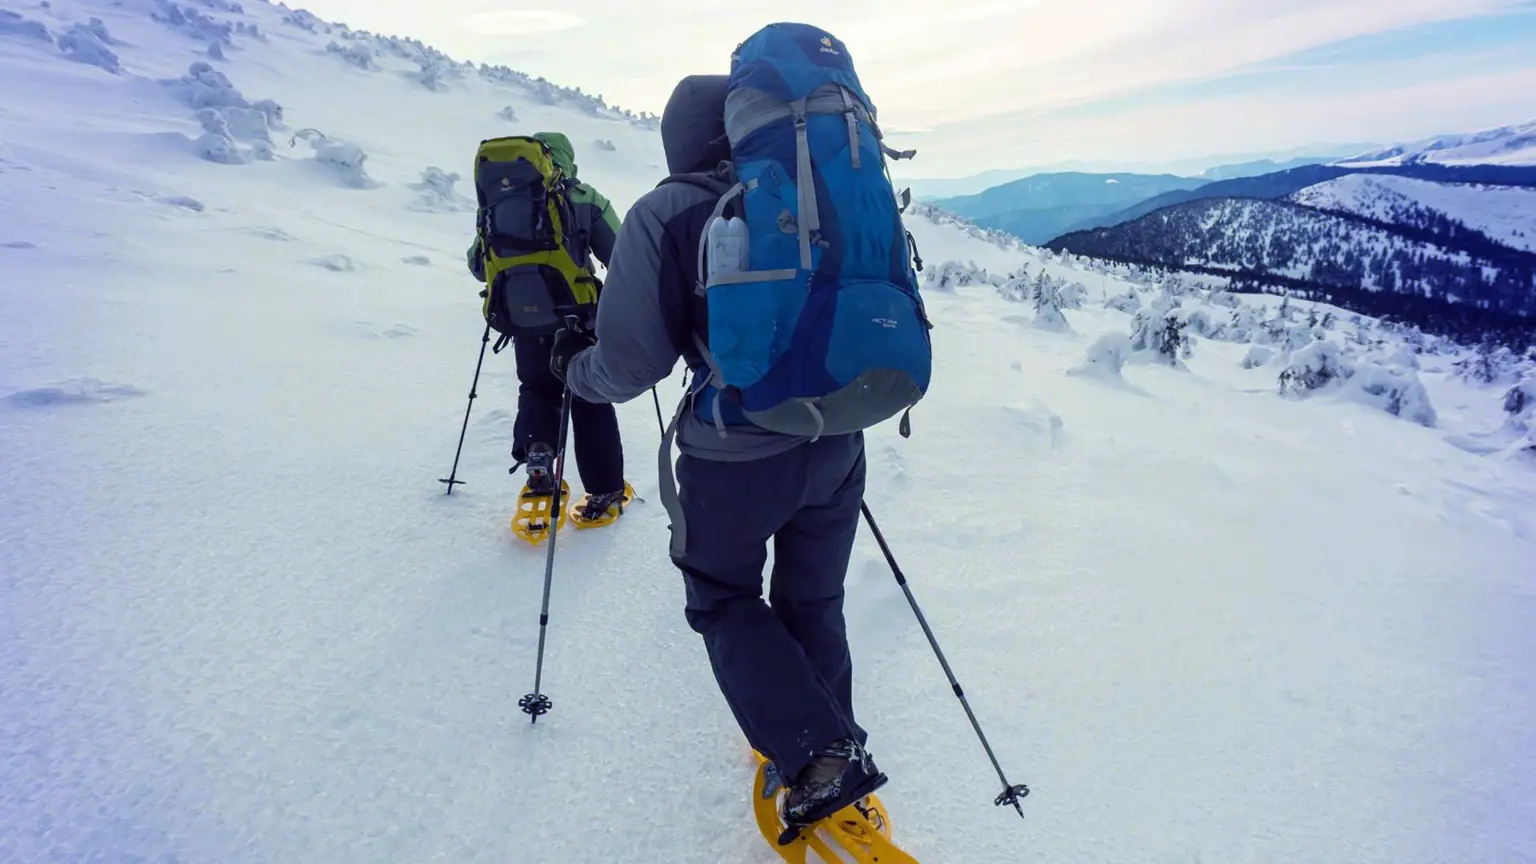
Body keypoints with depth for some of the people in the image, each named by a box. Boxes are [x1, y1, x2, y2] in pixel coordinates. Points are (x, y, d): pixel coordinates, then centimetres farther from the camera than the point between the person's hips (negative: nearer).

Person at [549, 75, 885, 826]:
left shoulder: (665, 215, -10)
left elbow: (631, 364, -12)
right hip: (836, 444, 5)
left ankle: (815, 755, 6)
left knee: (723, 601, 19)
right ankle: (834, 756, 34)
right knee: (813, 603, 22)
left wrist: (574, 367, 9)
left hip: (734, 457, -4)